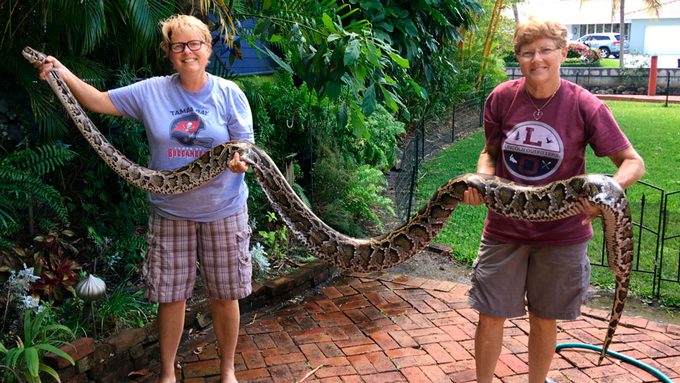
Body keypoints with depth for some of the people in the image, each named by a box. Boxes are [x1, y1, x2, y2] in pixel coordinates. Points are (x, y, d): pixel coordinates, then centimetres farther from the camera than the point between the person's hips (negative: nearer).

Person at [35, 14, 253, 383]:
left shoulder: (229, 93, -4)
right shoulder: (151, 91, -1)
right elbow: (99, 102, 4)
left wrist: (240, 160, -27)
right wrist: (63, 73, -10)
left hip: (222, 211, -1)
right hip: (170, 211, 1)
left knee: (224, 295, 8)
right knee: (170, 295, 8)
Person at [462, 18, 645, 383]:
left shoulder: (586, 106, -13)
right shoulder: (501, 98, -7)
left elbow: (633, 162, -8)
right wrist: (481, 178, -14)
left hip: (562, 232, -1)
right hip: (504, 228, 2)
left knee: (544, 320, 14)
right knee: (490, 316, 8)